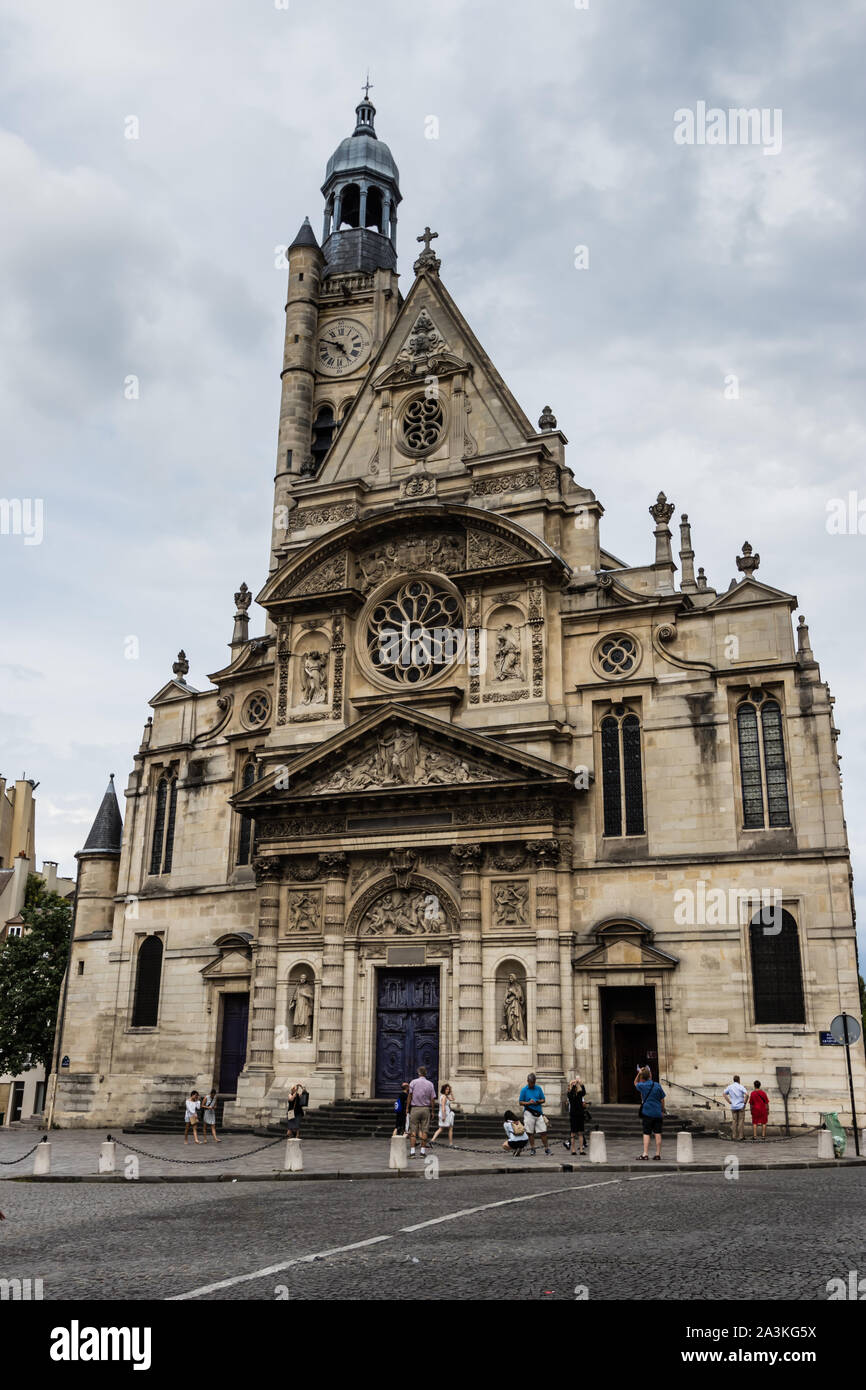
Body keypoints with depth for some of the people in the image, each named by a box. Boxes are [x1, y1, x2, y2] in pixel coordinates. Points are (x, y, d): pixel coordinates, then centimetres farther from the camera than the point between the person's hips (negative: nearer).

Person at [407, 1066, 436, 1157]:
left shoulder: (413, 1082, -2)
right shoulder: (430, 1084, 3)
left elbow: (410, 1095, -6)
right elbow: (433, 1099, 2)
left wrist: (407, 1107, 1)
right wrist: (432, 1112, 9)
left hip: (415, 1108, -2)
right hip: (426, 1109, 2)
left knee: (413, 1131, 1)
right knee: (424, 1130, 7)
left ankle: (412, 1152, -5)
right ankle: (423, 1151, 6)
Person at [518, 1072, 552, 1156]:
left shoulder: (538, 1088, 9)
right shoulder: (524, 1090, 1)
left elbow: (543, 1100, 12)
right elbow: (520, 1102, 1)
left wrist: (538, 1102, -10)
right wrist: (529, 1103, -15)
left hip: (539, 1112, 2)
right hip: (529, 1113, -2)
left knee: (543, 1131, -2)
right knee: (530, 1132, 1)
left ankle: (546, 1148, 8)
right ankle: (532, 1149, 13)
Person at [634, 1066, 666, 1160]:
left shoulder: (642, 1086, -5)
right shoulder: (657, 1085, 1)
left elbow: (635, 1083, 19)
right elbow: (662, 1100, 5)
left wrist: (639, 1073, 8)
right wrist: (663, 1111, 16)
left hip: (647, 1113, -2)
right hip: (658, 1113, 2)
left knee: (646, 1134, 0)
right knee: (658, 1133, 6)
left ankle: (645, 1154, -3)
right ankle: (658, 1154, 8)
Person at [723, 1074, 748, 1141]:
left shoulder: (730, 1087, 4)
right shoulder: (741, 1087, -7)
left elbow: (723, 1093, 2)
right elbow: (747, 1094, -21)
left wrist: (729, 1101, 5)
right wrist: (745, 1101, -8)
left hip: (733, 1107, 3)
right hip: (741, 1106, -3)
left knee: (734, 1122, 7)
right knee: (741, 1122, 2)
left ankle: (734, 1137, 6)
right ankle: (741, 1137, 1)